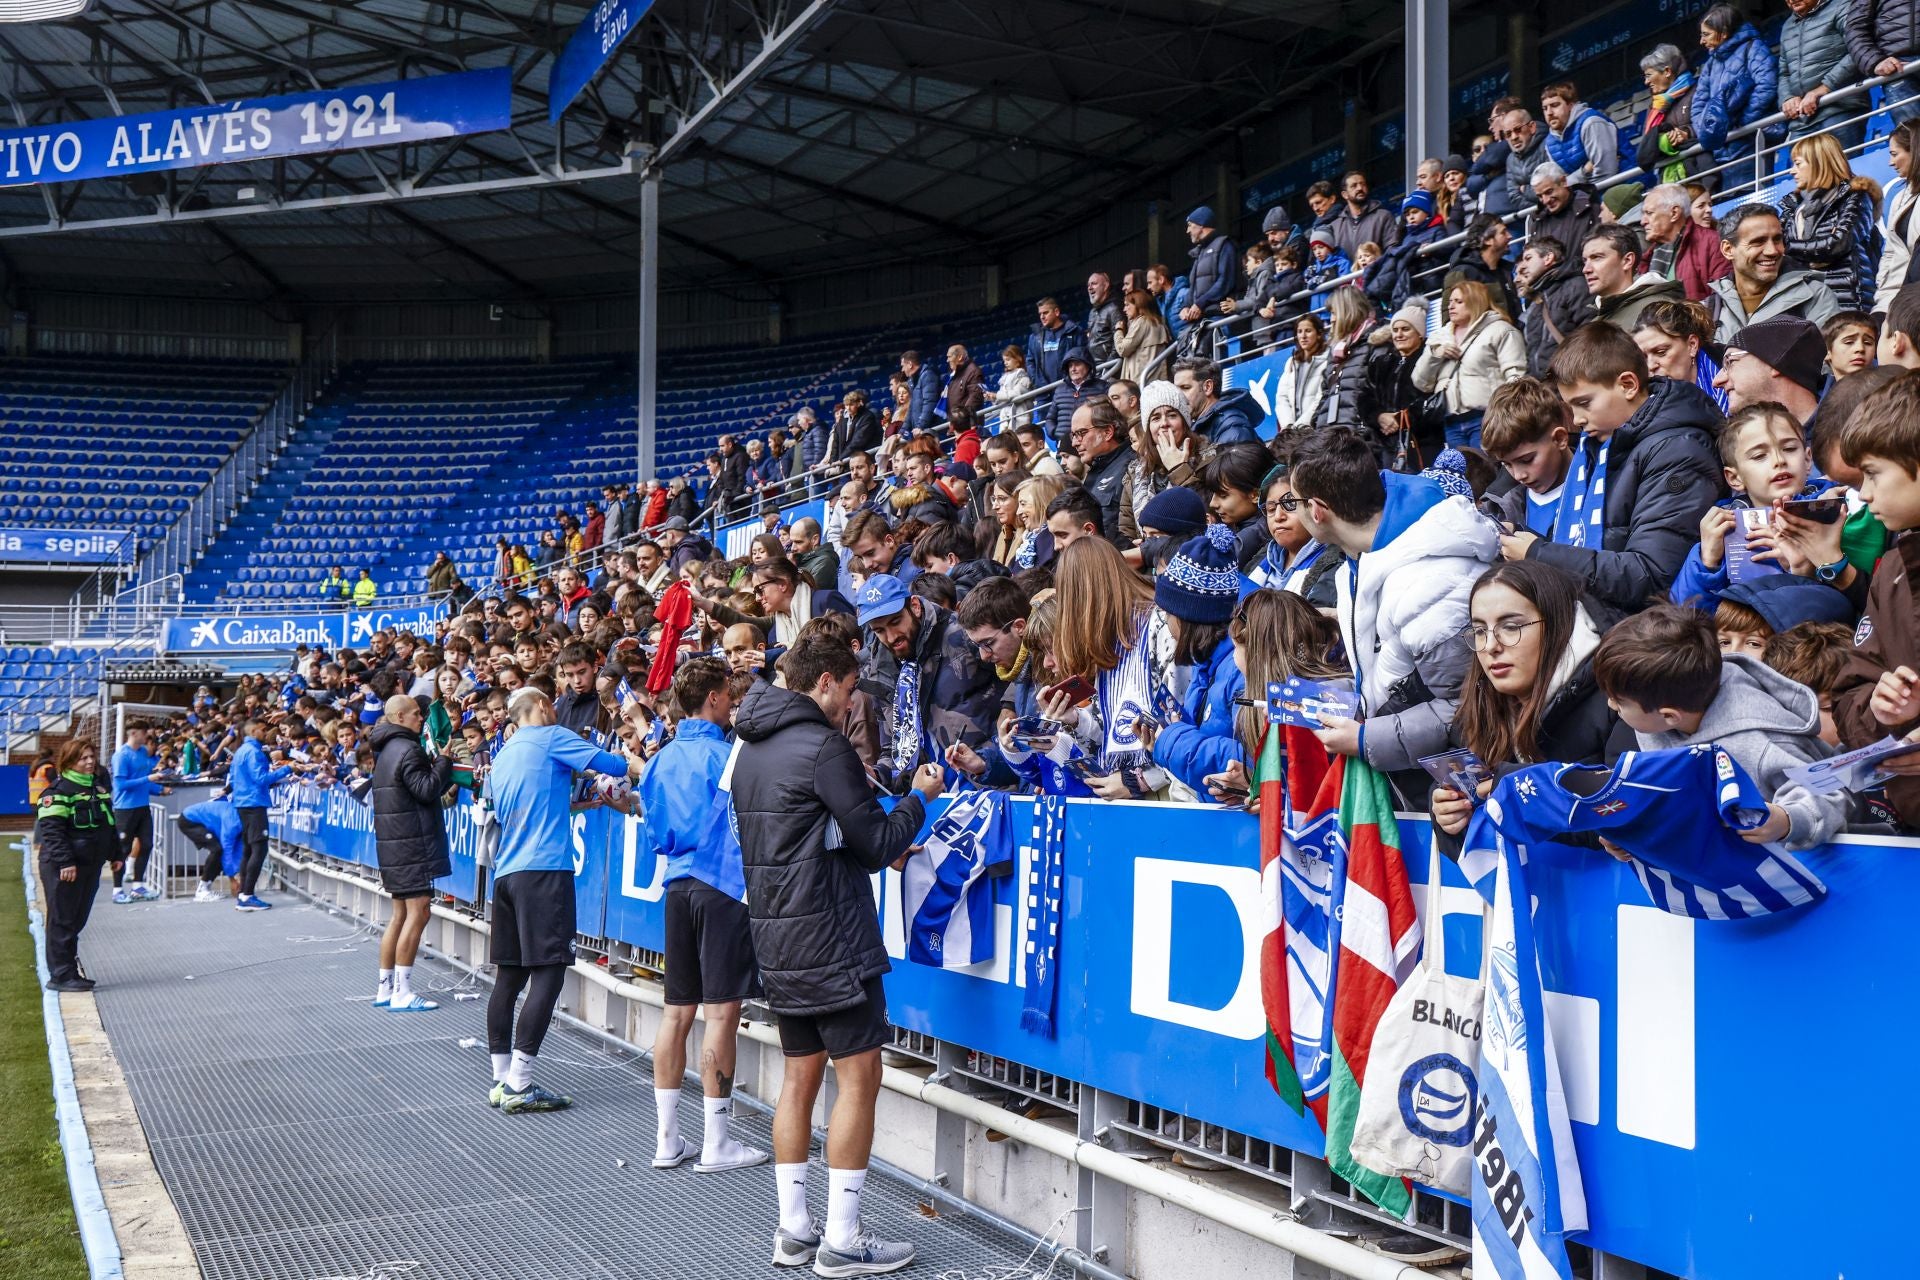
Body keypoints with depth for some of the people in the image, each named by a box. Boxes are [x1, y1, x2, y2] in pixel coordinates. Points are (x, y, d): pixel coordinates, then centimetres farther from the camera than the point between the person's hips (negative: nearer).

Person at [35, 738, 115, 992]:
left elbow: (108, 822, 23)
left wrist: (114, 853, 21)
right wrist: (65, 862, -24)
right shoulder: (59, 789, -11)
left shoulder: (101, 784, 13)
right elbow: (51, 829, -18)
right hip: (63, 866, -8)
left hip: (91, 864, 8)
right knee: (62, 921, -3)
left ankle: (71, 971, 20)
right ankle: (60, 976, 1)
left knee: (78, 920, 12)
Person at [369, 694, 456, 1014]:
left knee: (401, 914, 14)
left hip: (393, 843, 10)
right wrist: (444, 760, -8)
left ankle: (385, 988, 17)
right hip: (411, 843, -10)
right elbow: (427, 789, -19)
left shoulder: (386, 750, 18)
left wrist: (440, 765, 14)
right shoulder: (408, 750, -14)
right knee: (418, 912, -10)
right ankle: (402, 992, -12)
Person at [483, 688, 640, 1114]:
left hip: (506, 872, 8)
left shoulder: (501, 759, 23)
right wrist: (640, 766, 12)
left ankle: (501, 1080, 12)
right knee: (548, 972, -9)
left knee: (509, 974, 10)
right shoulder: (550, 737, 0)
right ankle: (519, 1086, -13)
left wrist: (577, 801, 34)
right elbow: (609, 763, -6)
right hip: (545, 869, -8)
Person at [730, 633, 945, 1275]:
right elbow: (877, 843, -13)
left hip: (777, 939, 9)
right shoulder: (823, 746, -15)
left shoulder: (750, 749, 13)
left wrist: (879, 850, 21)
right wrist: (918, 798, 4)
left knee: (801, 1073, 13)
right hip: (830, 940, -9)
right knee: (859, 1075, -2)